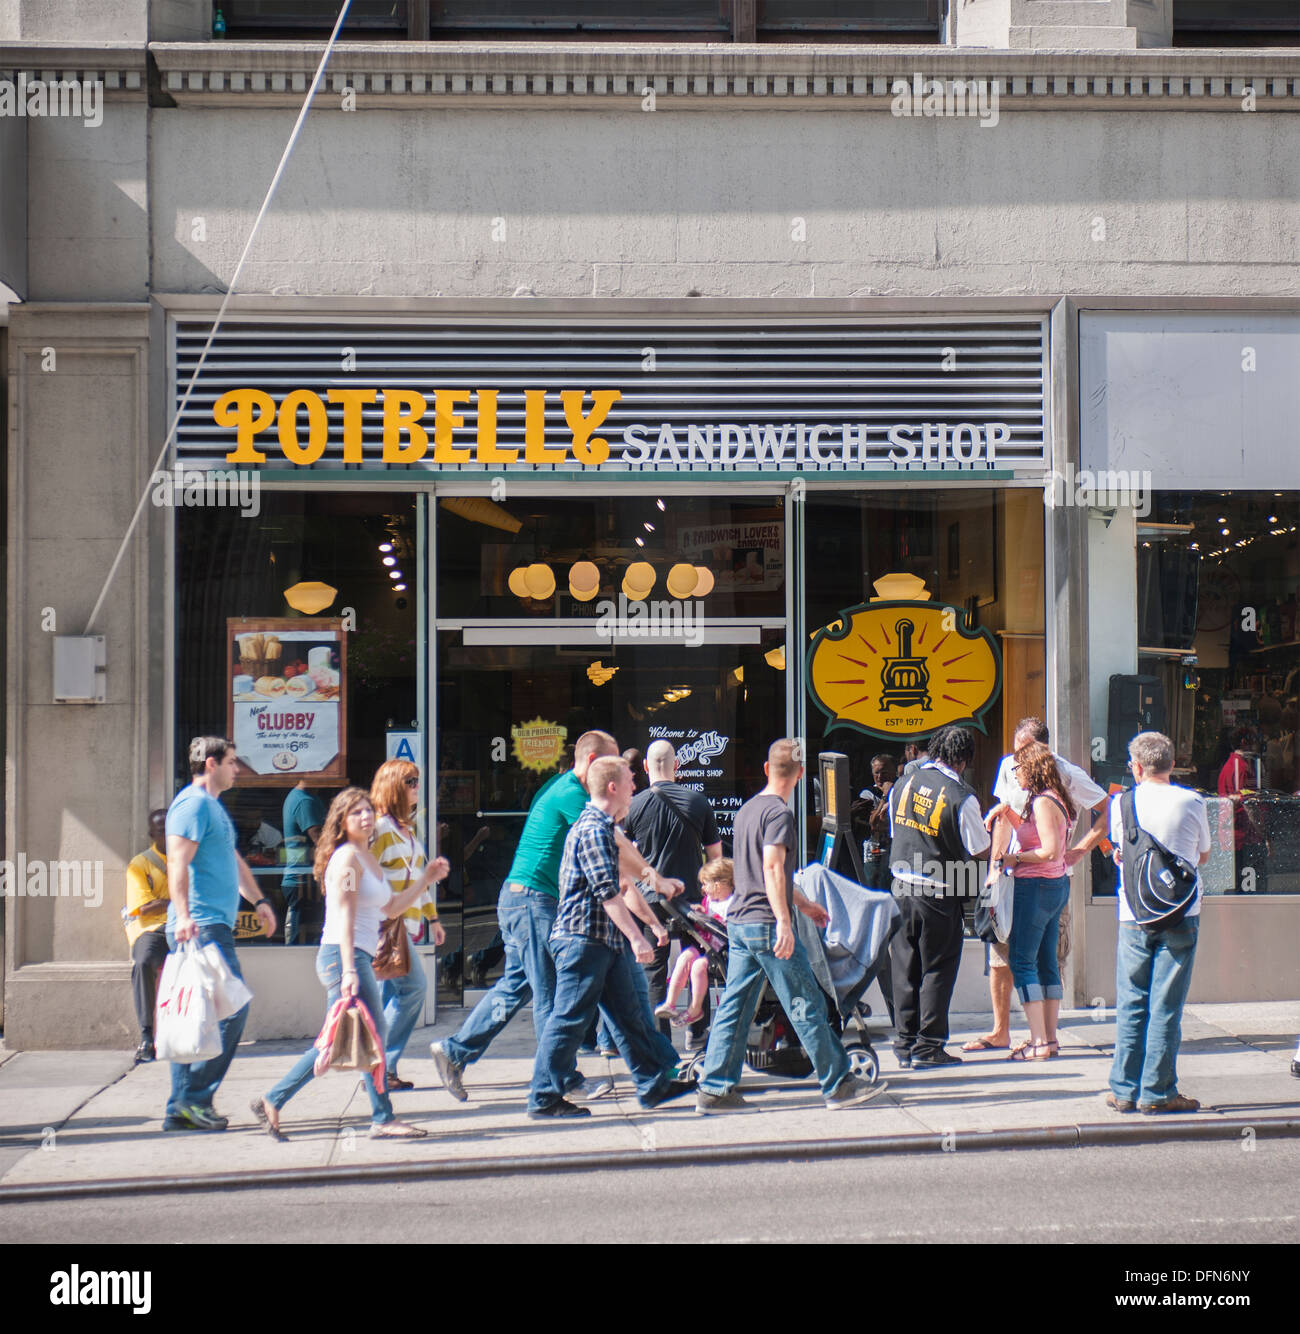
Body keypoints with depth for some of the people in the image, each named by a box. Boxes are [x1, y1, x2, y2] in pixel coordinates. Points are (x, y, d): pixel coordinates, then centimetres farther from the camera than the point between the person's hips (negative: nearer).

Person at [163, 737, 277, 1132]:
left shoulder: (213, 806, 23)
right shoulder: (193, 803, -9)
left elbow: (233, 860, 35)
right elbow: (178, 863, -20)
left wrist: (258, 900, 35)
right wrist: (182, 916, -29)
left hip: (214, 926, 10)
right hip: (202, 927, -10)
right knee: (232, 1007, -13)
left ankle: (180, 1109, 10)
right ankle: (196, 1097, -9)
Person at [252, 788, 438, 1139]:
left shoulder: (367, 858, 19)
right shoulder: (347, 857, -10)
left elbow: (392, 908, 25)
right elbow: (345, 917, -17)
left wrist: (425, 878, 20)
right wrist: (349, 970, -23)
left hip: (358, 958, 10)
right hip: (343, 956, -10)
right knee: (371, 1036, -5)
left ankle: (272, 1102, 16)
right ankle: (383, 1118, 2)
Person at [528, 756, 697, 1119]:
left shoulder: (599, 827, 18)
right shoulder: (593, 830, -16)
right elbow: (608, 892, -22)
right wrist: (635, 937, -24)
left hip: (604, 941, 11)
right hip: (583, 939, -11)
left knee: (627, 1013, 13)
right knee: (570, 1018, -5)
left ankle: (653, 1083, 19)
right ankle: (544, 1098, 0)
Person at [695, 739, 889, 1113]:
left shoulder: (747, 809, 18)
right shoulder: (778, 813, -10)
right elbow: (772, 867, -22)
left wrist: (803, 903, 35)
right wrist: (784, 921, -26)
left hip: (738, 922, 9)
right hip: (767, 924, -9)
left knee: (734, 1007, 8)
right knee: (807, 1005, -2)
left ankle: (715, 1090, 6)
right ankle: (839, 1086, 4)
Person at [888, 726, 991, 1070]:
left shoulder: (903, 783, 3)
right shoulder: (961, 798, -15)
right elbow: (978, 848, -5)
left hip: (902, 883, 5)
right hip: (939, 892, -5)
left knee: (904, 966, 13)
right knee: (937, 968, 4)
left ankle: (904, 1044, 18)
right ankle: (927, 1048, 5)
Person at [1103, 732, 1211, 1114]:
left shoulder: (1122, 803, 0)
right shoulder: (1193, 803, -2)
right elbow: (1203, 856, 13)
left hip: (1134, 917, 1)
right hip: (1181, 916, -1)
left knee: (1130, 1005, 9)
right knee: (1166, 1007, 1)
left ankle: (1124, 1090, 11)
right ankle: (1156, 1093, 3)